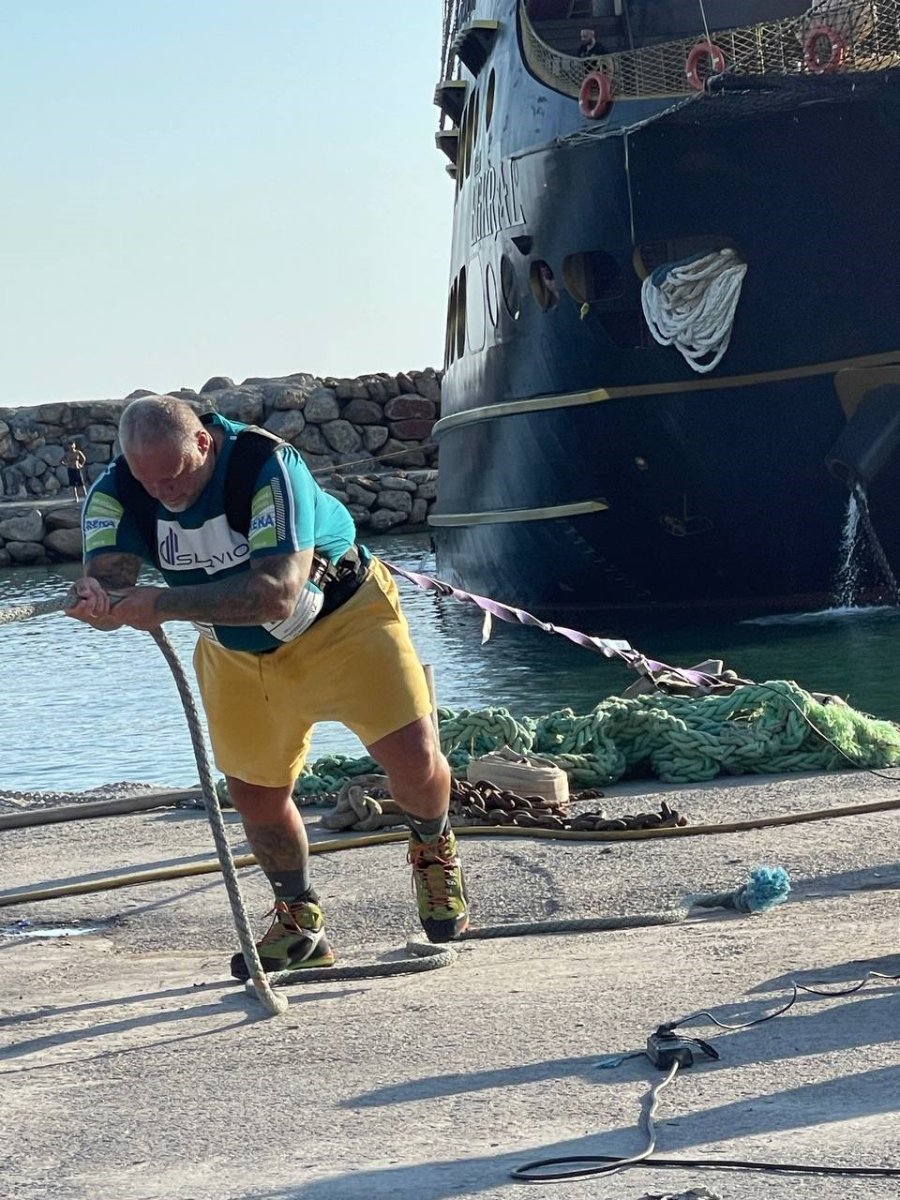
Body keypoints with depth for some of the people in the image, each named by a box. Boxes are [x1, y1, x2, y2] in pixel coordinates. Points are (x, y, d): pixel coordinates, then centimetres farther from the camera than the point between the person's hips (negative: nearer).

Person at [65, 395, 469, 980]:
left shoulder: (268, 468, -35)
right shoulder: (117, 493, -19)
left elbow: (275, 595, -45)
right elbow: (109, 582, -31)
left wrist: (164, 604, -51)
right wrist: (96, 600, -56)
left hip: (342, 619, -4)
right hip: (236, 654, 4)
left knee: (412, 756, -14)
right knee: (254, 793, 4)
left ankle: (434, 849, 20)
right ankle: (300, 921, 28)